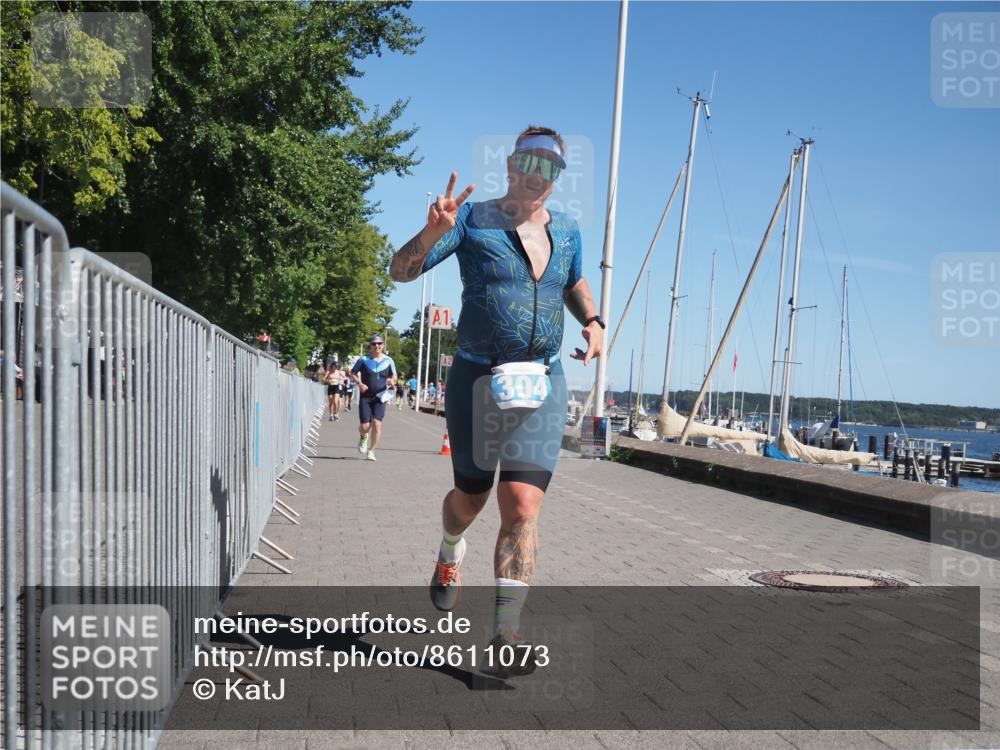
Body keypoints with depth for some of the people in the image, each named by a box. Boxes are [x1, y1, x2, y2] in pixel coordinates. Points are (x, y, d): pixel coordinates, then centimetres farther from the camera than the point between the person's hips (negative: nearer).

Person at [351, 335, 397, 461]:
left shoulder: (388, 361, 4)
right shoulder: (364, 360, -1)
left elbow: (394, 375, 16)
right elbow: (353, 373, 8)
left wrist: (392, 381, -8)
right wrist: (359, 383, -11)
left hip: (380, 397, 1)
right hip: (365, 396, -1)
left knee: (377, 424, -12)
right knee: (365, 426, -4)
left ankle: (371, 451, 6)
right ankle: (363, 437, 35)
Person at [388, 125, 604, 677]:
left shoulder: (567, 230, 9)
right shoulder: (473, 219, -3)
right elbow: (401, 272, -8)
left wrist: (593, 321, 9)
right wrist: (433, 231, -27)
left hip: (542, 383, 2)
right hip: (478, 378, -2)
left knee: (523, 508, -9)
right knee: (471, 497, 12)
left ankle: (505, 636, -4)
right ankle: (450, 555, 48)